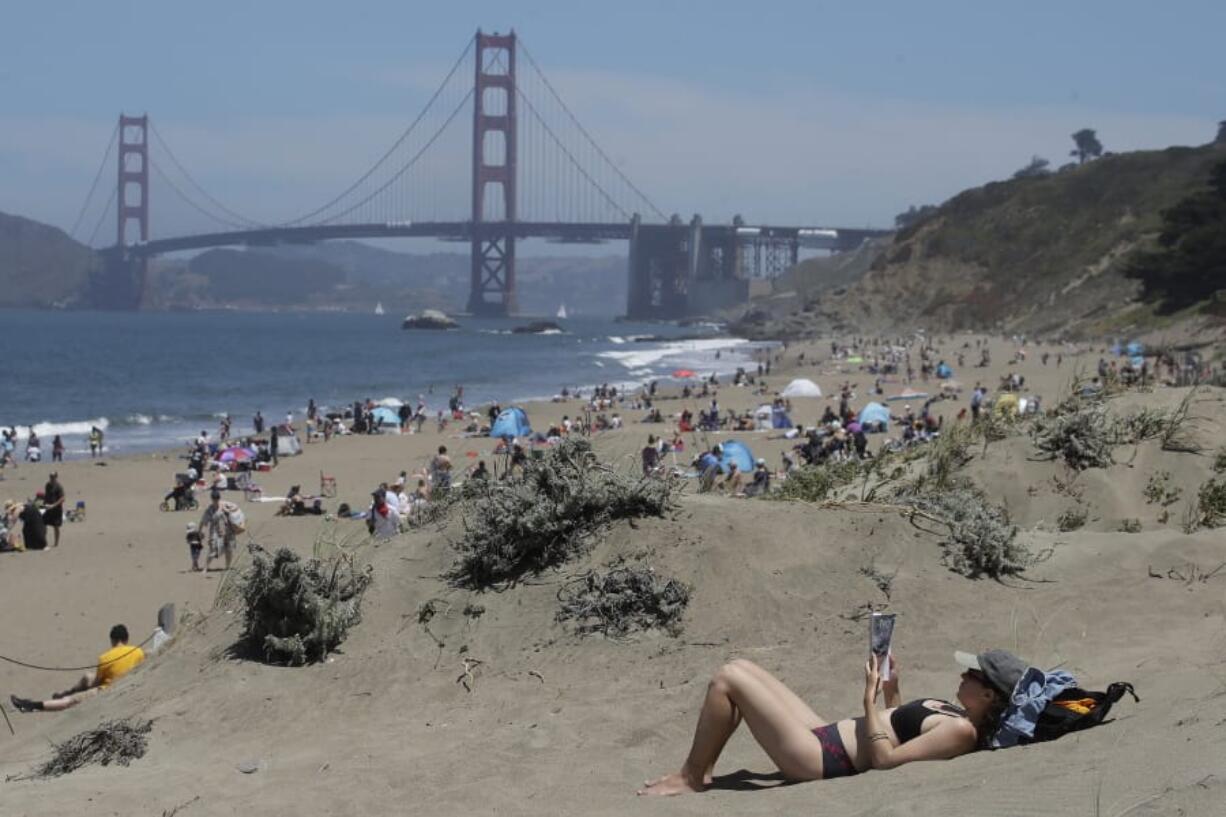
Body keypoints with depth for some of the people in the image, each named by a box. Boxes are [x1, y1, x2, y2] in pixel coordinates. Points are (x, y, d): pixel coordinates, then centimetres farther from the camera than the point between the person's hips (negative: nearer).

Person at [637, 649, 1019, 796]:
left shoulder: (962, 732, -22)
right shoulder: (957, 715, 8)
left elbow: (884, 758, -25)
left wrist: (870, 699, -19)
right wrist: (892, 693, 13)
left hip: (819, 757, -11)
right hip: (826, 735, 11)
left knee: (727, 679, -12)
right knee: (741, 668, 14)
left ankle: (690, 779, 2)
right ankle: (702, 769, 15)